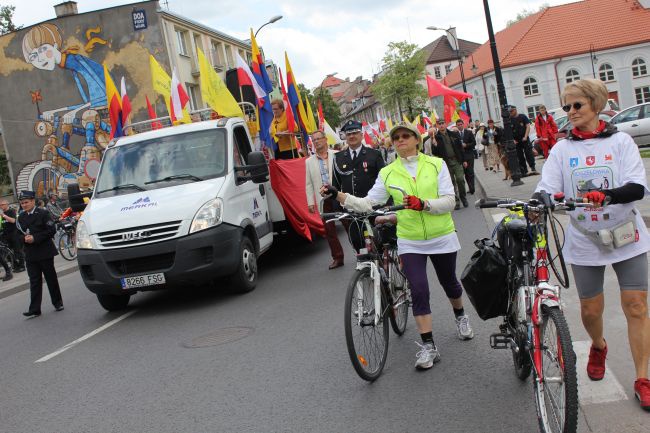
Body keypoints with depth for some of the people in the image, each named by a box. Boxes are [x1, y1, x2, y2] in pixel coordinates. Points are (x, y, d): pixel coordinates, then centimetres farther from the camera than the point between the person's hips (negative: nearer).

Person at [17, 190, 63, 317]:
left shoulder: (43, 213, -5)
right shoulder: (21, 217, 11)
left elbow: (51, 230, -12)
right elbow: (19, 233, 17)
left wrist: (35, 238, -18)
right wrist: (24, 238, -6)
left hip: (45, 252, -4)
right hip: (30, 254, 4)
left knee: (51, 278, 7)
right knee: (34, 281, 1)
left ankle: (58, 302, 22)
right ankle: (34, 309, -1)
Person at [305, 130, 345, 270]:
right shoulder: (309, 162, 10)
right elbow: (309, 184, 10)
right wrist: (310, 202, 3)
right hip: (324, 200, 3)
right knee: (329, 230, 5)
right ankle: (337, 257, 16)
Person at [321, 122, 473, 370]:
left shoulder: (436, 164, -5)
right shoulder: (388, 173, -1)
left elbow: (449, 201, -11)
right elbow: (368, 203, -7)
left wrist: (423, 204, -28)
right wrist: (338, 196, -20)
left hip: (442, 238, 0)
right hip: (410, 242, 0)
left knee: (449, 283, 18)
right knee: (419, 291, -10)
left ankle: (460, 316, 50)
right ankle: (428, 346, 1)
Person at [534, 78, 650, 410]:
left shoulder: (620, 141, -4)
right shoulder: (562, 149, 2)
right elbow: (546, 190, -7)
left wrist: (606, 195, -35)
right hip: (585, 240, 1)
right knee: (590, 309, 8)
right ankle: (598, 347, 42)